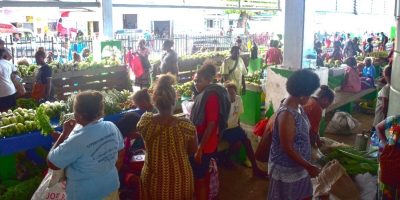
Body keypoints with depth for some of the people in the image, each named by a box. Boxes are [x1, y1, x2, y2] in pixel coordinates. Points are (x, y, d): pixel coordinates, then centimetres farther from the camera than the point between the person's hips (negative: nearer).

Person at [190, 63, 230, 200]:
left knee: (199, 179, 3)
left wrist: (200, 148, -23)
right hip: (204, 144, 9)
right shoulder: (204, 94, 10)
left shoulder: (211, 96, -20)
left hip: (204, 146, -9)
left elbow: (211, 125, -24)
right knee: (204, 177, 20)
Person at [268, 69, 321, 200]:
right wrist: (308, 166, -20)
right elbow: (287, 148, -27)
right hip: (286, 169, -9)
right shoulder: (287, 114, -30)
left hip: (298, 166, 9)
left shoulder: (297, 107, 0)